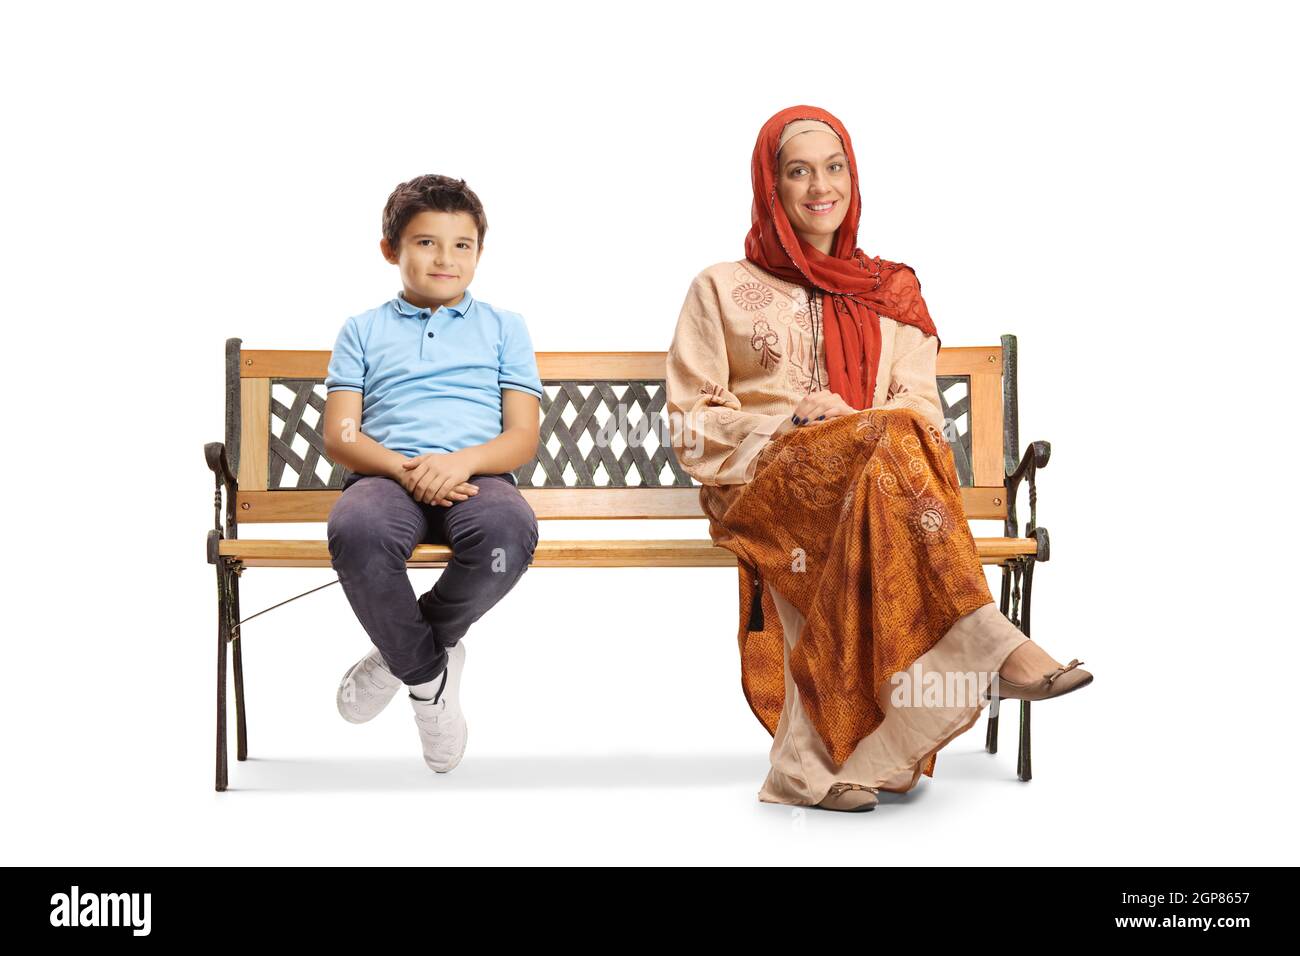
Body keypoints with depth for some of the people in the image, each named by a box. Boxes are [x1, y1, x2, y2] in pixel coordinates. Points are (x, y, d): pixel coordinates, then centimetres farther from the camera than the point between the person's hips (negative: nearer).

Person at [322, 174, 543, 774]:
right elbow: (339, 436, 8)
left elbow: (523, 437, 9)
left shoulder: (503, 327, 20)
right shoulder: (363, 331, 19)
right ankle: (428, 674, -11)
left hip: (475, 475, 0)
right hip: (386, 475, 0)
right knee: (356, 530, -38)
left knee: (508, 530, -37)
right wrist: (406, 469, -12)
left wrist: (461, 461, -12)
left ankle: (399, 653, -9)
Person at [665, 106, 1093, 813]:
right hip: (759, 484, -2)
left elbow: (922, 406, 12)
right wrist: (790, 423, -10)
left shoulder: (891, 292, 24)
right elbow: (691, 423, 8)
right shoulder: (722, 289, 17)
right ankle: (986, 643, -46)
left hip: (875, 483, 3)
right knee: (893, 438, -34)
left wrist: (862, 423, -12)